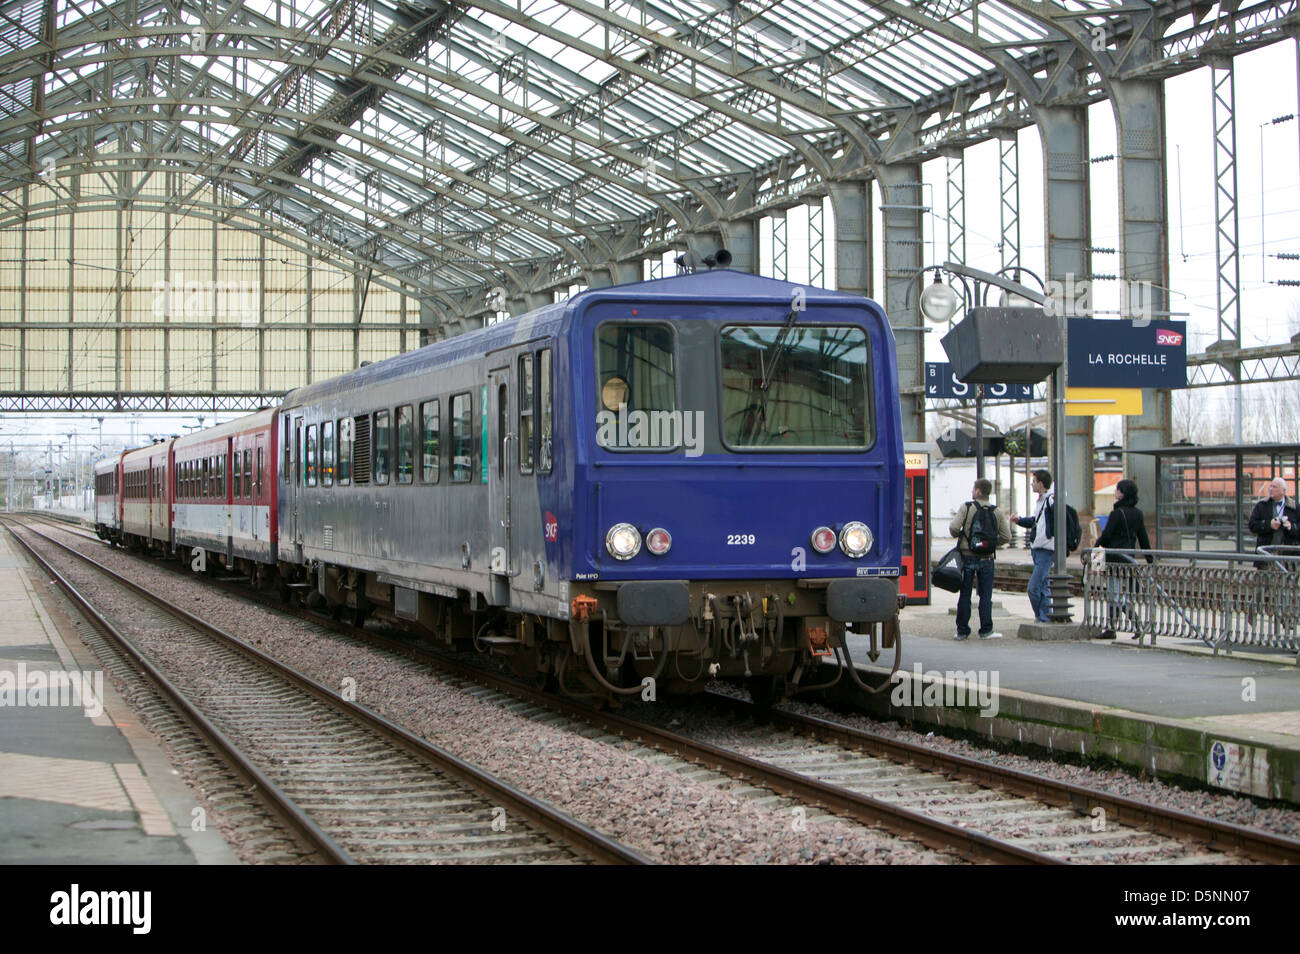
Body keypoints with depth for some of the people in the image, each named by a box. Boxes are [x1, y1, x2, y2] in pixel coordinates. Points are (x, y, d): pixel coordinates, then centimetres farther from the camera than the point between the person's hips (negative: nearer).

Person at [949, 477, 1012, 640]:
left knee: (964, 595, 5)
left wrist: (958, 535, 6)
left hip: (967, 556, -1)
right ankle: (986, 631, 5)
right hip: (987, 558, 1)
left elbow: (953, 527, -16)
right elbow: (1006, 537, 1)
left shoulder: (966, 507, -6)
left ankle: (962, 630, 7)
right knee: (985, 596, 6)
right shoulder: (997, 512, 3)